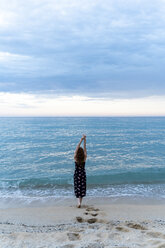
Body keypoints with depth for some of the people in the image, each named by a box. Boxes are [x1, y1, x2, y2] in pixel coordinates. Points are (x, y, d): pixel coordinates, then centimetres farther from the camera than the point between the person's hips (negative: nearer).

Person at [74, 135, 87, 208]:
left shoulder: (75, 158, -14)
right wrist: (84, 140, -13)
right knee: (82, 188, 12)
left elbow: (77, 148, -15)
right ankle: (80, 202, 13)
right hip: (83, 174, 1)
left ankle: (79, 202, -11)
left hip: (76, 174, -1)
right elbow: (85, 148, -9)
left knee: (77, 188, 6)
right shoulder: (84, 158, -10)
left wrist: (81, 140, -17)